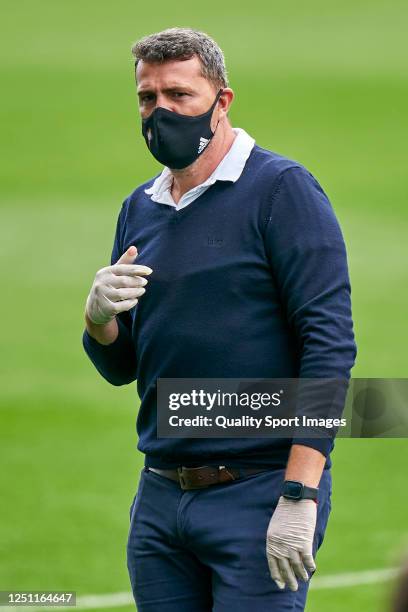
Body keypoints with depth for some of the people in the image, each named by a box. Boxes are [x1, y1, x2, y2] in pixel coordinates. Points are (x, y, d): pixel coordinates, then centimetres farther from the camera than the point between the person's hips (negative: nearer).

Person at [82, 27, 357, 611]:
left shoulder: (282, 188, -6)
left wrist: (300, 497, -20)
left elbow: (330, 341, -13)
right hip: (159, 498, 6)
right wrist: (98, 320, -5)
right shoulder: (140, 208, 14)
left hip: (260, 496, -6)